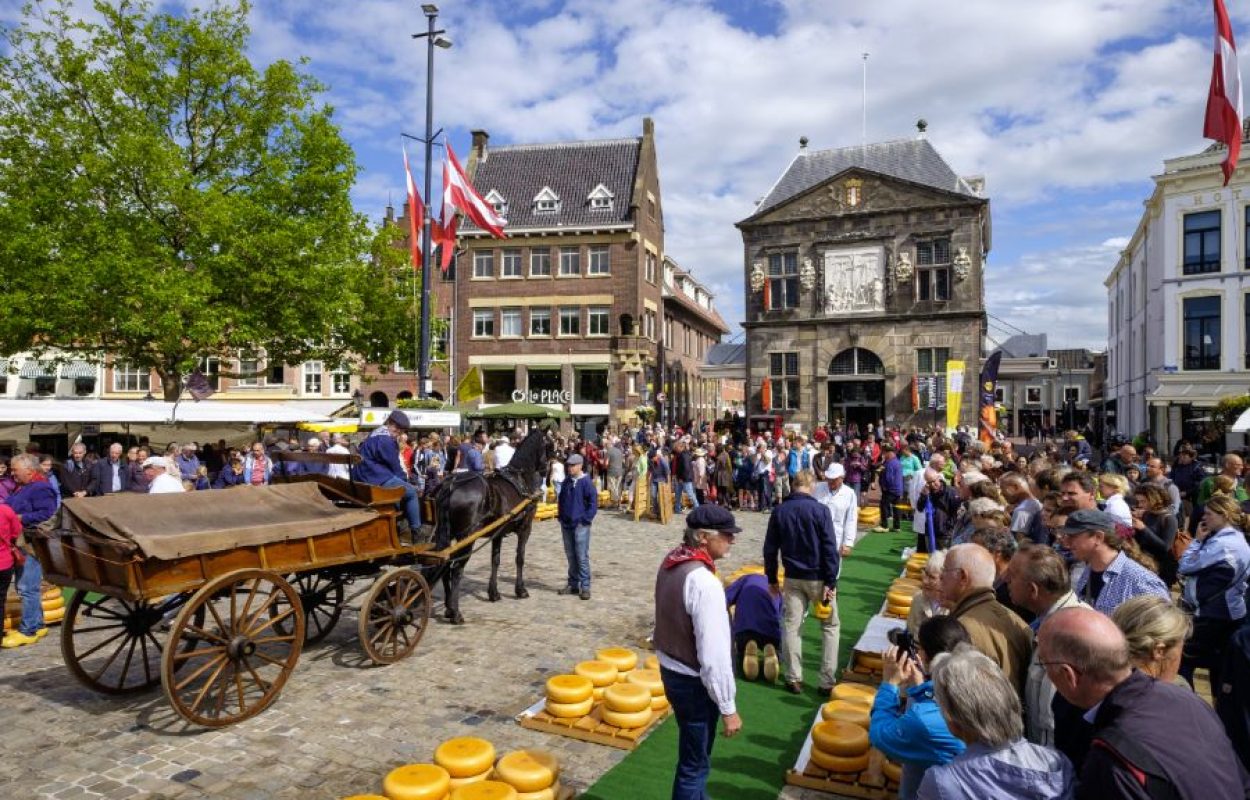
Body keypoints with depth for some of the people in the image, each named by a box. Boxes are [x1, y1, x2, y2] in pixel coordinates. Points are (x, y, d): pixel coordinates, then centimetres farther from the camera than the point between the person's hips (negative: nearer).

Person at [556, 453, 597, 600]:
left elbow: (593, 502, -10)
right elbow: (561, 499, 21)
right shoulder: (566, 482, 9)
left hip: (580, 525, -6)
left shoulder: (586, 482, -9)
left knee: (582, 557, -5)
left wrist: (586, 519, -11)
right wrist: (561, 515, 11)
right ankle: (573, 584, 22)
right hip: (566, 524, 6)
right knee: (570, 556, 13)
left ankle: (585, 587, 0)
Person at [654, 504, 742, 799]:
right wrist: (728, 707, -17)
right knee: (694, 763, 12)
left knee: (692, 754, 29)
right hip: (693, 682, -8)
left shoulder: (671, 562, -3)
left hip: (671, 670, 8)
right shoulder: (704, 582, -30)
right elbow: (714, 654, -27)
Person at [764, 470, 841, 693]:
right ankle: (827, 681, 10)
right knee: (830, 626, 11)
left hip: (793, 578, 3)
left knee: (791, 626, 9)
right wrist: (831, 582, -11)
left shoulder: (779, 511, -1)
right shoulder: (820, 510, -11)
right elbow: (830, 548, -14)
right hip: (818, 577, -2)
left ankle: (794, 678, 14)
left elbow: (770, 548, 4)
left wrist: (772, 579, 13)